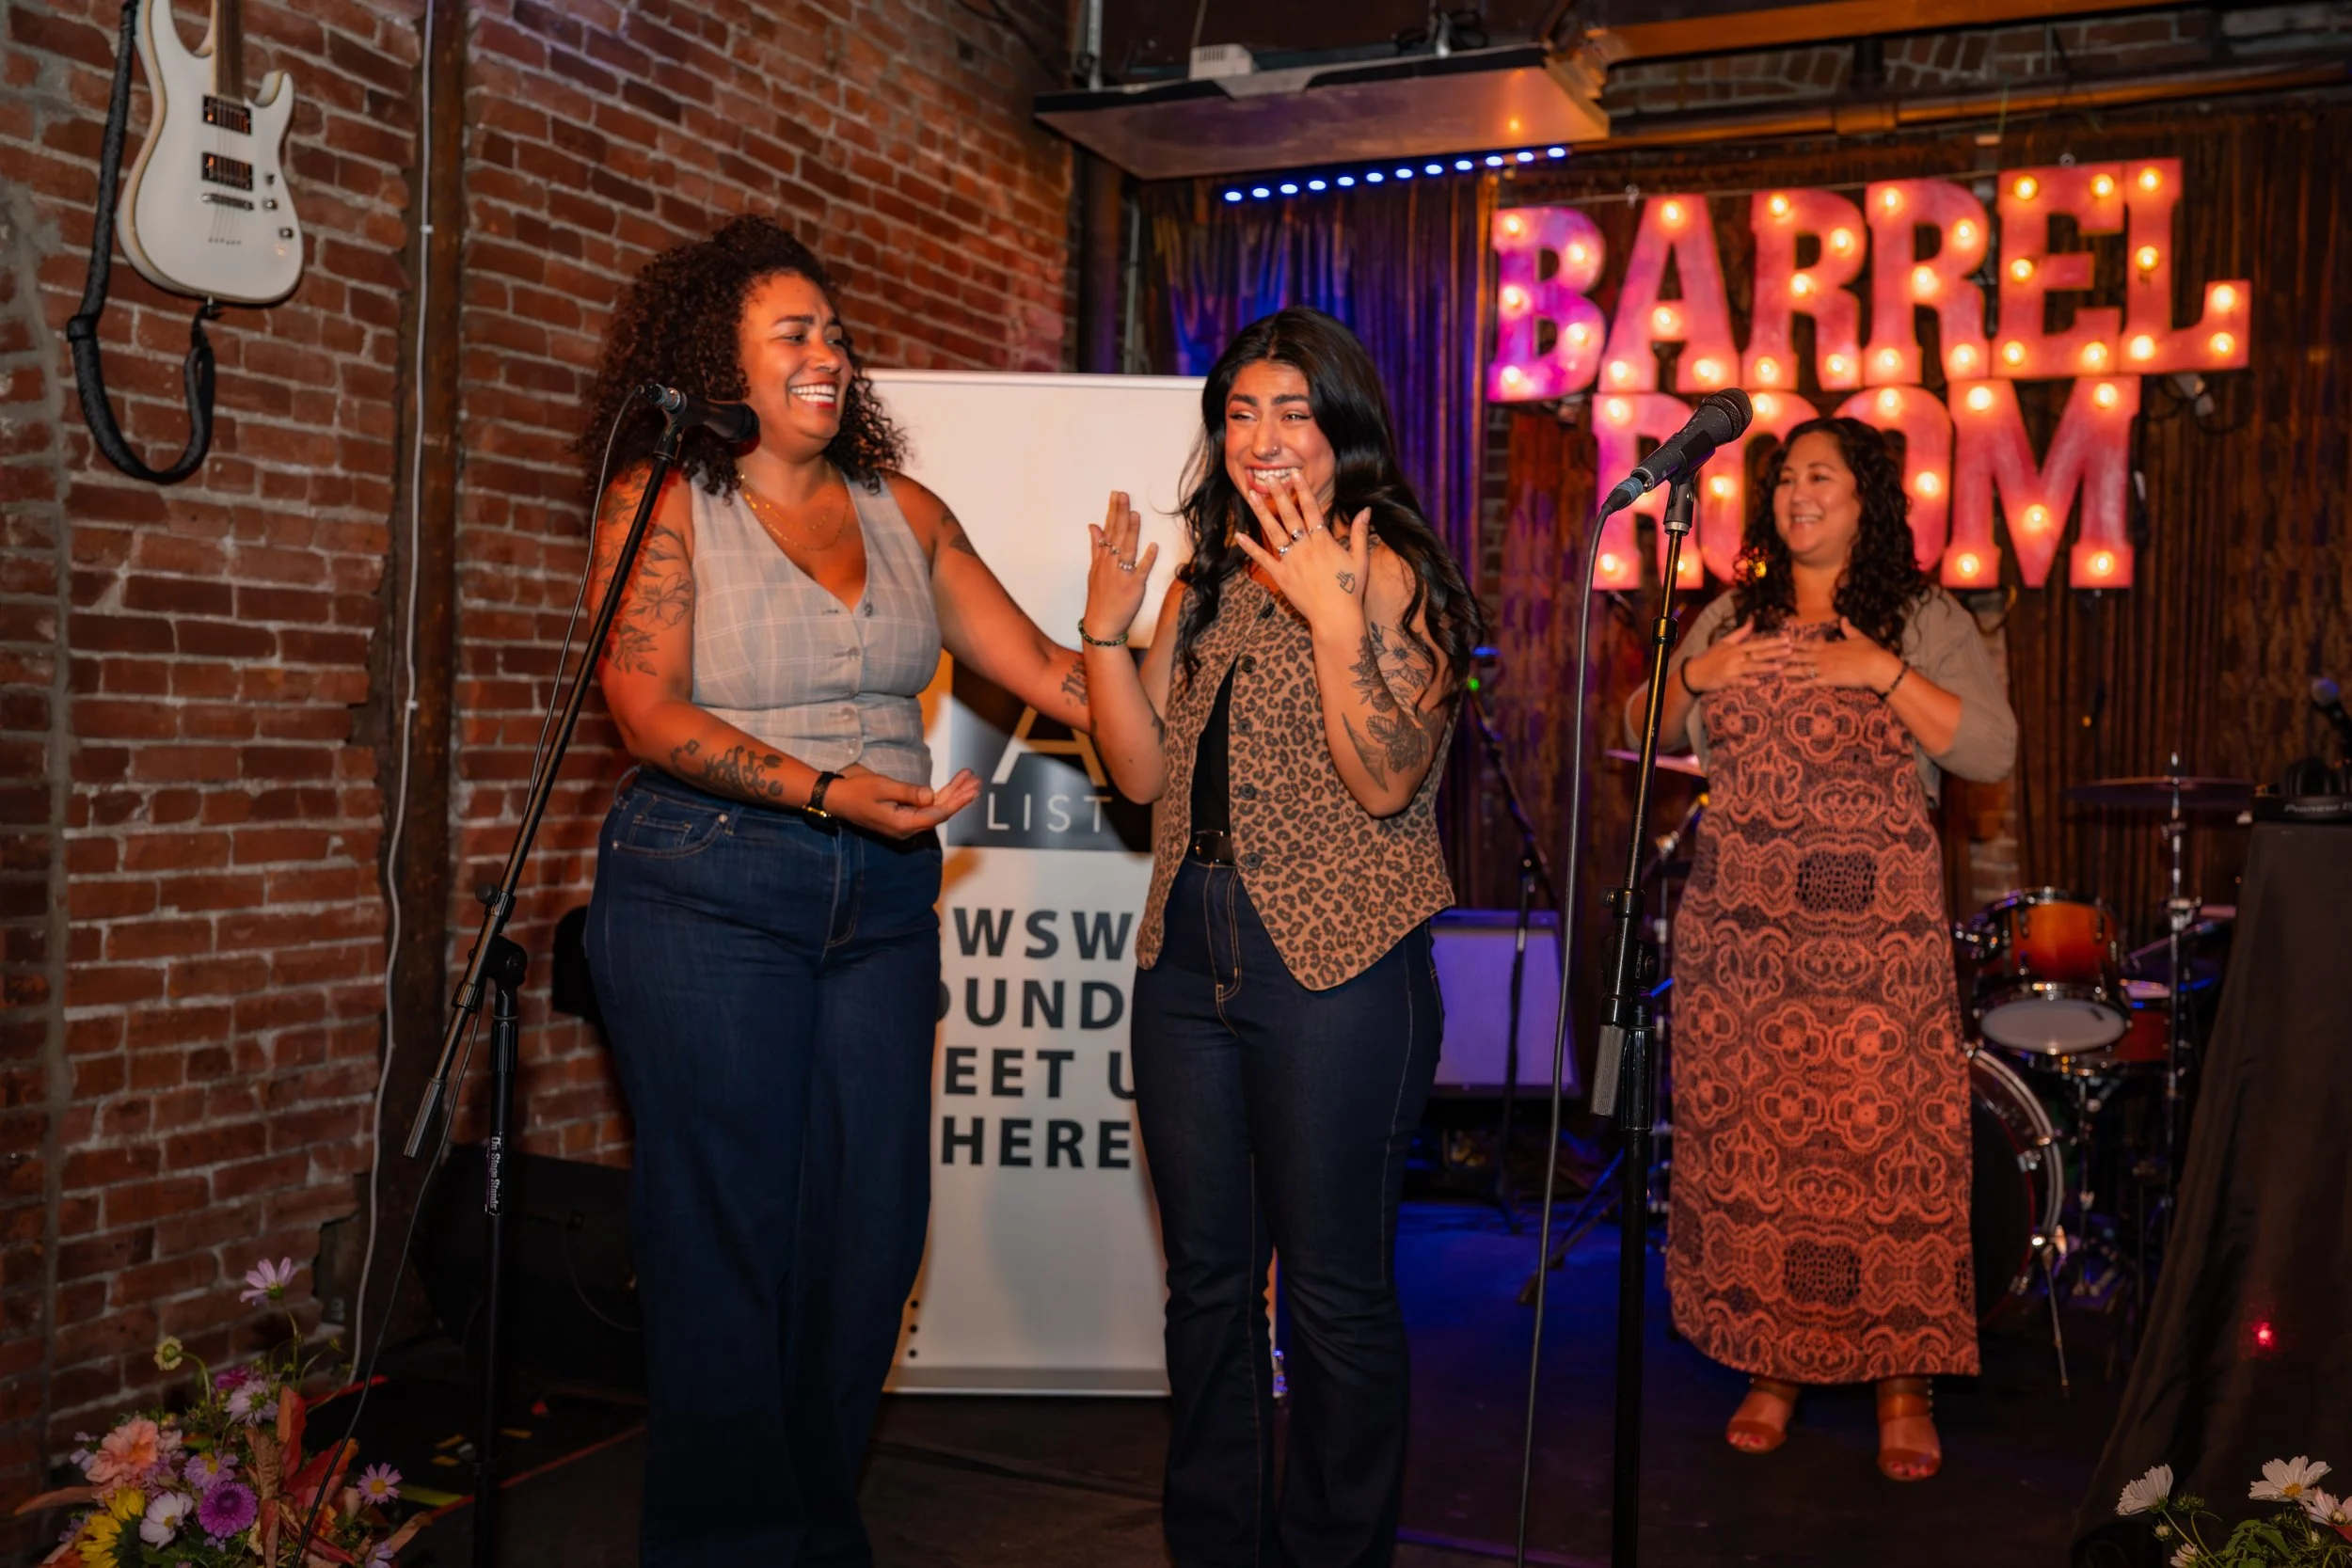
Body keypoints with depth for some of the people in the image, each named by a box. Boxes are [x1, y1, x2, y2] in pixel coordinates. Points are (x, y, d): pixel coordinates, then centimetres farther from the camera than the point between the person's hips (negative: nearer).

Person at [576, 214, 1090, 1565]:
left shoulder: (903, 512, 12)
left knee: (873, 1224, 6)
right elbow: (652, 714, -11)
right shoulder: (663, 505, 0)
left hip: (881, 898, 5)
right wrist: (827, 791, -22)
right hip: (709, 890, -4)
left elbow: (1052, 673, 9)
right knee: (729, 1232, 0)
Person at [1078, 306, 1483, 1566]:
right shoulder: (1207, 582, 14)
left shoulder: (1388, 573, -6)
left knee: (1334, 1288, 4)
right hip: (1187, 959, 7)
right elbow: (1147, 773, 10)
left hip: (1333, 969, -6)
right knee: (1207, 1275, 16)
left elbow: (1389, 780, -17)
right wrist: (1106, 628, 0)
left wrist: (1335, 615, -24)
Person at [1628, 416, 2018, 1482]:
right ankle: (1771, 1364, 17)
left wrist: (1884, 673, -14)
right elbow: (1647, 733, 17)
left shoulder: (1926, 620, 4)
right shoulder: (1731, 615, 15)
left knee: (1884, 1135, -6)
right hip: (1739, 919, 3)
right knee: (1747, 1129, 3)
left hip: (1875, 924, -3)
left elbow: (1991, 751, -6)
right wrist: (1694, 676, -2)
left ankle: (1905, 1383, 8)